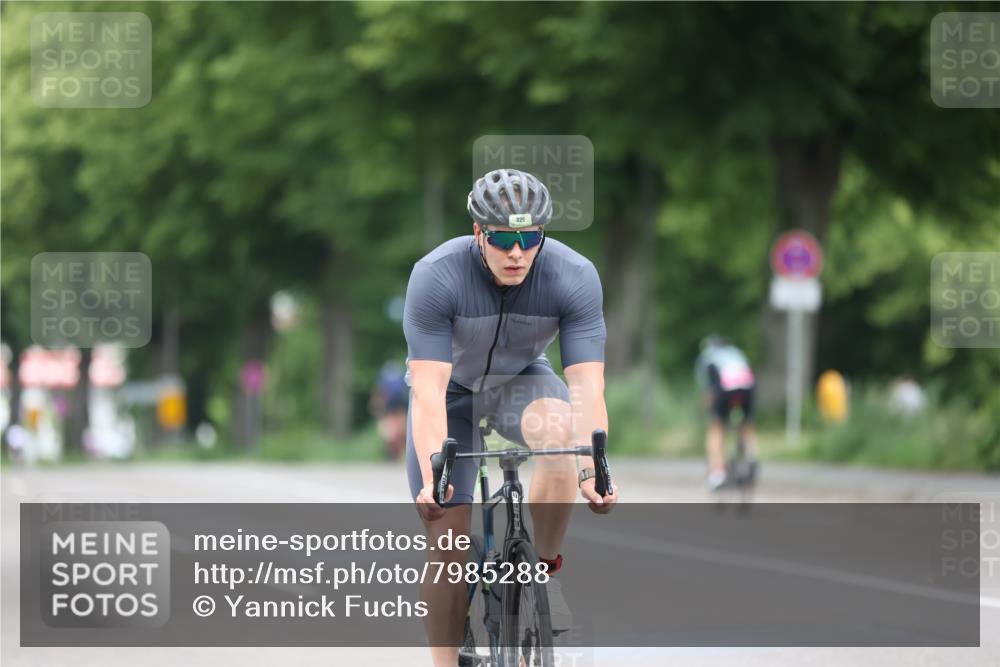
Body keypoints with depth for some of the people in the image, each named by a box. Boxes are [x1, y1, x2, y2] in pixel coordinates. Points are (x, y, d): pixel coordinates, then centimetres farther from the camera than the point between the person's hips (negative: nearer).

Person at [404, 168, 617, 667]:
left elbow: (587, 386, -31)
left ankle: (544, 568, -16)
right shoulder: (435, 276, -31)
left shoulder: (574, 277, -28)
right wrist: (432, 476, -48)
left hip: (520, 380, 1)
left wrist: (592, 470, -46)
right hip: (451, 389, -1)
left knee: (559, 429, -34)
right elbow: (428, 391, -35)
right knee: (447, 541, -9)